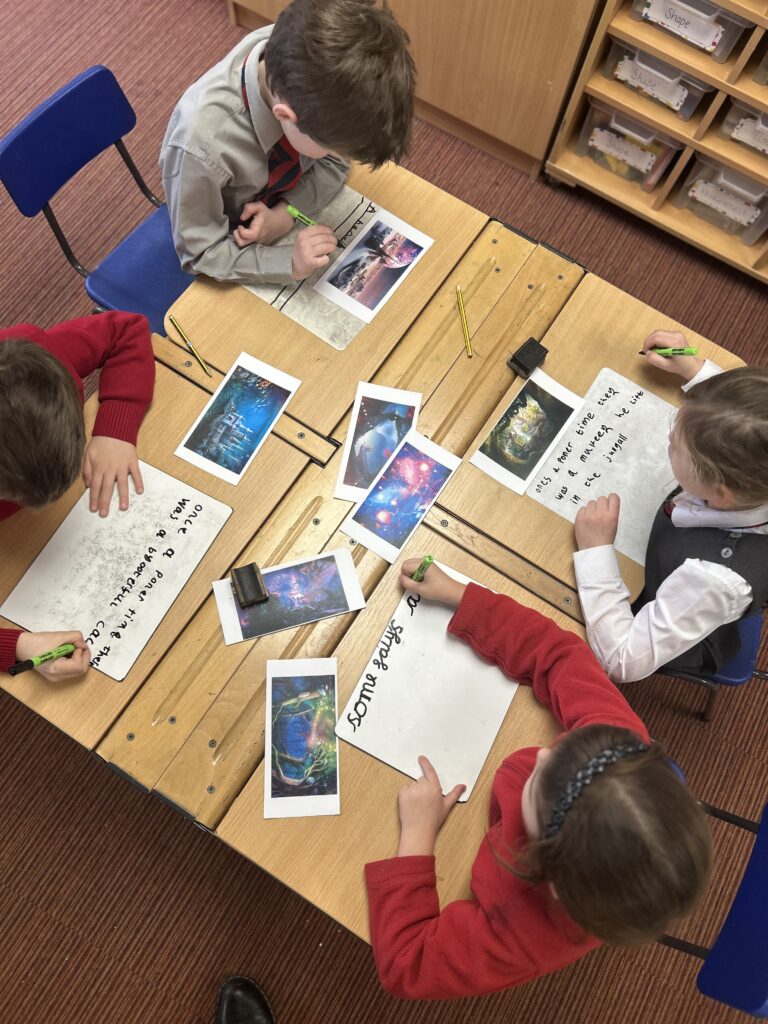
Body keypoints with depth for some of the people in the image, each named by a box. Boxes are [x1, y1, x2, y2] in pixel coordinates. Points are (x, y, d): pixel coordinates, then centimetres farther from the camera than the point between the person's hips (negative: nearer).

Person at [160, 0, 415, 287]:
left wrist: (285, 214, -27)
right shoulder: (203, 141, -40)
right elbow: (200, 253, -26)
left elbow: (334, 163, -11)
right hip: (237, 251, -2)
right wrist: (289, 262, -39)